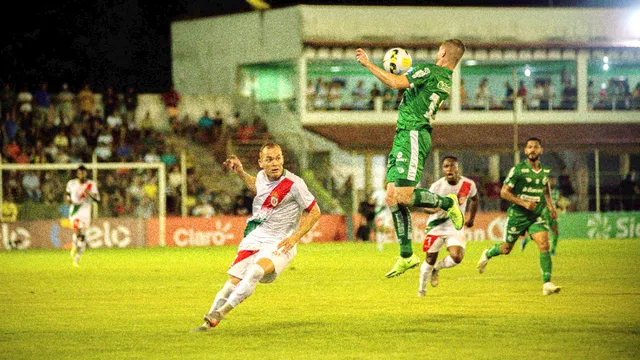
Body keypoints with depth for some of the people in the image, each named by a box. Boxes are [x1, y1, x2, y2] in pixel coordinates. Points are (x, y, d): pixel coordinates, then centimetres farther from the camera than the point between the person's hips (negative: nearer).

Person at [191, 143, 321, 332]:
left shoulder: (294, 184, -15)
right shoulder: (262, 176, 4)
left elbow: (314, 212, -7)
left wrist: (295, 237, -15)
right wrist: (241, 173, 17)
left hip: (280, 243, -6)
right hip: (255, 237, 6)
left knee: (257, 270, -33)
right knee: (233, 281, -6)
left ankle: (221, 312, -29)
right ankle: (209, 323, 5)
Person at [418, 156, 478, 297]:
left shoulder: (468, 184, -10)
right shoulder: (437, 186, -17)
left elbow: (474, 199, 12)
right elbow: (426, 205, -9)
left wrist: (472, 218, 18)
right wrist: (433, 210, -32)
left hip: (455, 227, 1)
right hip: (436, 226, -1)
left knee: (457, 257, -19)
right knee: (430, 259, 5)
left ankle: (436, 269, 13)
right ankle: (422, 288, 29)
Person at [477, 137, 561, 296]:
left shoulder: (546, 171, 5)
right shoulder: (518, 170, -12)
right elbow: (504, 192, -12)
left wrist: (550, 206, 9)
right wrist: (523, 203, -21)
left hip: (536, 216, 3)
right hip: (517, 215, -3)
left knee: (544, 245, -17)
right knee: (506, 249, 10)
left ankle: (547, 284, -18)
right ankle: (487, 254, 45)